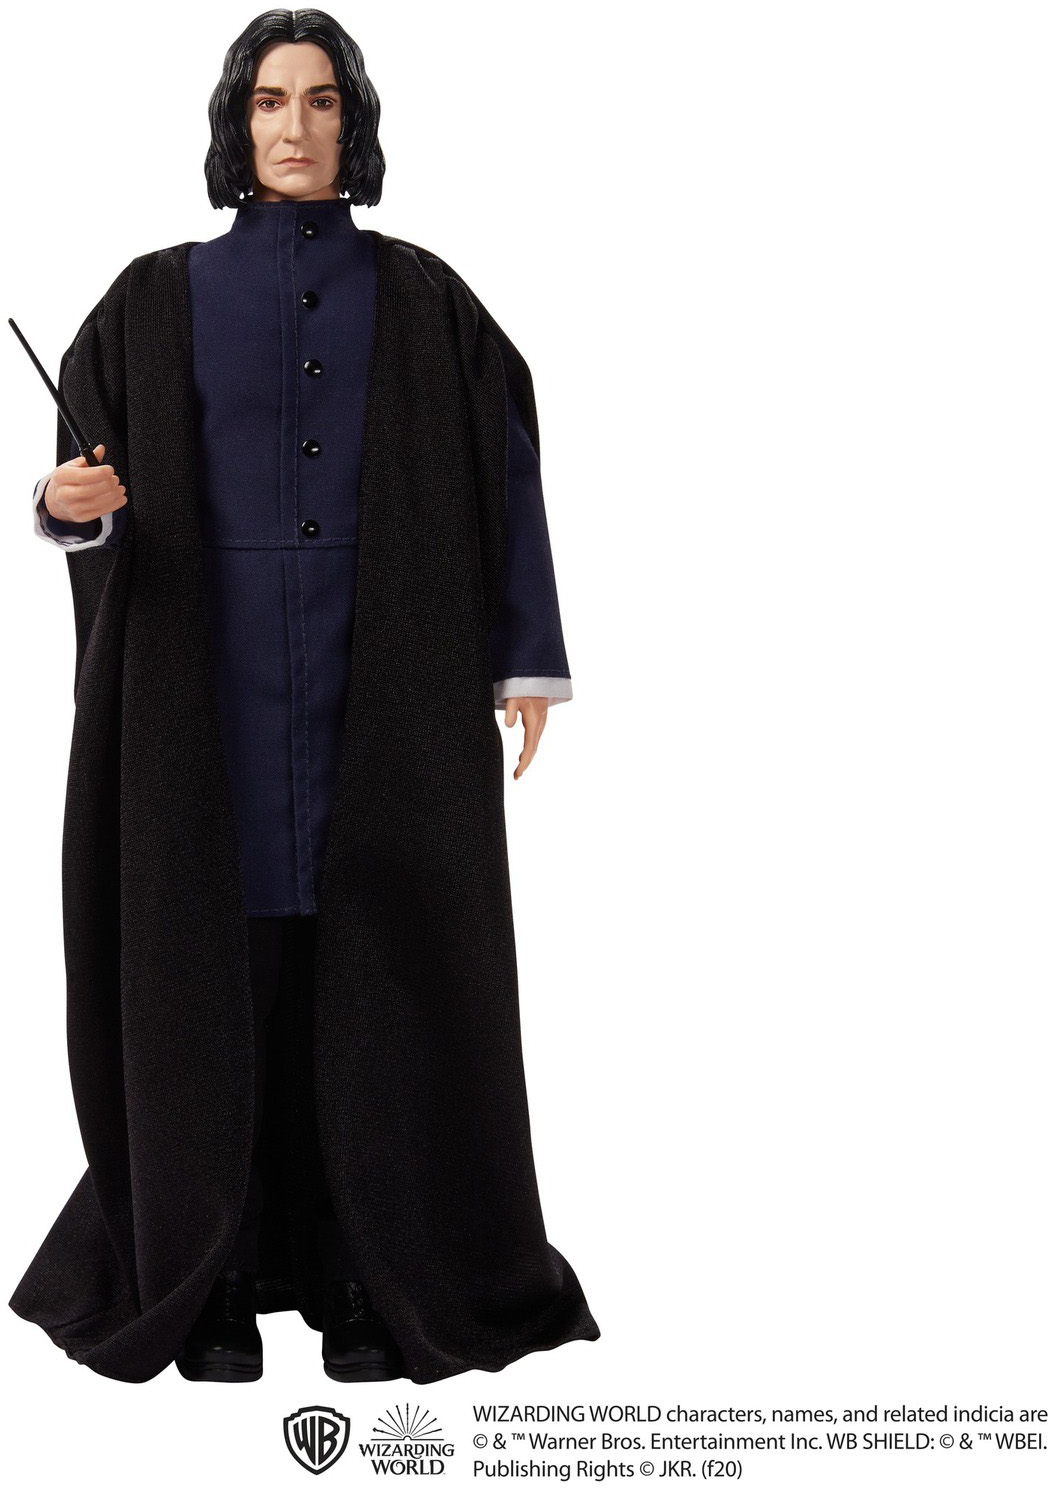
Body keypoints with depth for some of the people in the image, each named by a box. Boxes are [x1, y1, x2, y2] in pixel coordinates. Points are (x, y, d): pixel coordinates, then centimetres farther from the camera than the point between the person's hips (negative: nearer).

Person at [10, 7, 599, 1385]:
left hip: (384, 687, 0)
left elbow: (505, 467, 6)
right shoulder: (162, 298, 7)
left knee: (376, 965, 0)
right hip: (213, 685, 0)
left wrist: (524, 657, -1)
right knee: (217, 958, 0)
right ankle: (217, 1278, 11)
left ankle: (374, 1280, 10)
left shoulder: (421, 298, 7)